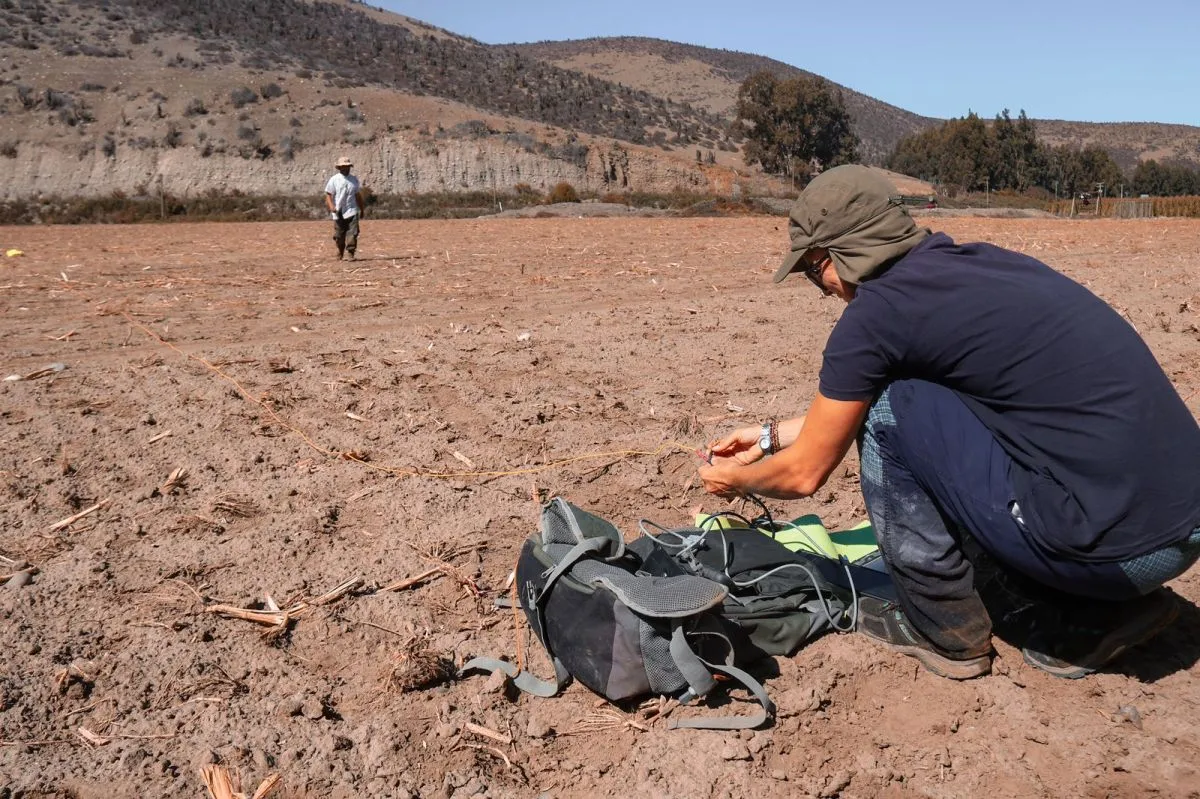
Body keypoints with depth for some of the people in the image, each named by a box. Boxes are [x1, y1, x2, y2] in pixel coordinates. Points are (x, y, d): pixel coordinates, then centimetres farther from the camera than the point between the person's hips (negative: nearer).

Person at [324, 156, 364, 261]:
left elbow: (358, 196, 21)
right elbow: (328, 194, -4)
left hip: (352, 212, 2)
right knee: (339, 235, 5)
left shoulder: (354, 179, 12)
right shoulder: (334, 180, 0)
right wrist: (331, 207, -20)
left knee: (353, 233, -13)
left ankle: (349, 253, -12)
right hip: (339, 213, -2)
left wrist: (361, 209, 23)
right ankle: (340, 253, 24)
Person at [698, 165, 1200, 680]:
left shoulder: (876, 311, -9)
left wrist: (735, 479, 22)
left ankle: (945, 631, 11)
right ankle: (1090, 615, 16)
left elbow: (804, 473, 3)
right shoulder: (976, 263, 15)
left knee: (883, 409, 0)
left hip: (1111, 545, -8)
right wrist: (772, 436, 36)